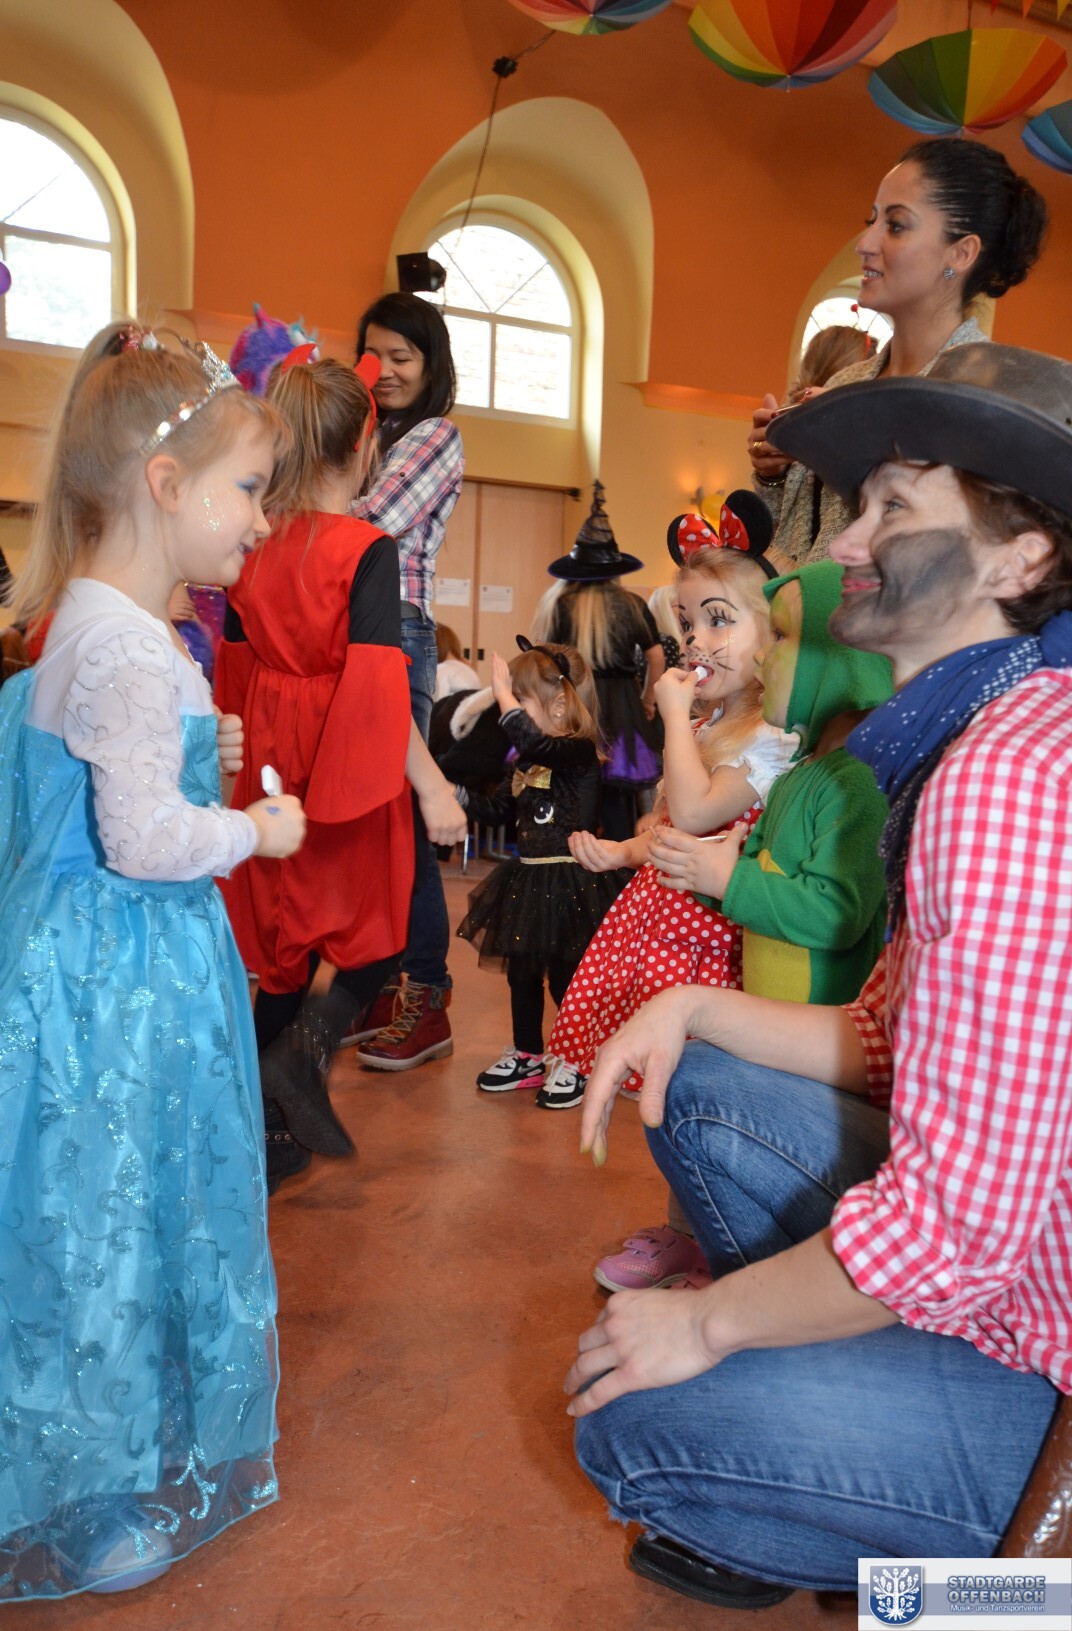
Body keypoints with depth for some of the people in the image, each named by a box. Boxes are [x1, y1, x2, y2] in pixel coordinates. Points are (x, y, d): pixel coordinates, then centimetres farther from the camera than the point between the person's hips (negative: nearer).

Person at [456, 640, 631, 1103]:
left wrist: (503, 690, -29)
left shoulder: (579, 752, -17)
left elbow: (532, 742, -37)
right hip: (528, 879, 9)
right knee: (521, 971, 17)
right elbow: (495, 810, 18)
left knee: (564, 977, 2)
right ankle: (528, 1057, 34)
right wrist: (455, 792, 6)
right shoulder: (525, 763, 9)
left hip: (569, 883, -9)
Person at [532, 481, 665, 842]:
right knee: (617, 803, 7)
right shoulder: (633, 606, 0)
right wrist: (647, 700, 18)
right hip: (621, 709, 1)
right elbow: (657, 658, 5)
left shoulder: (557, 604, -5)